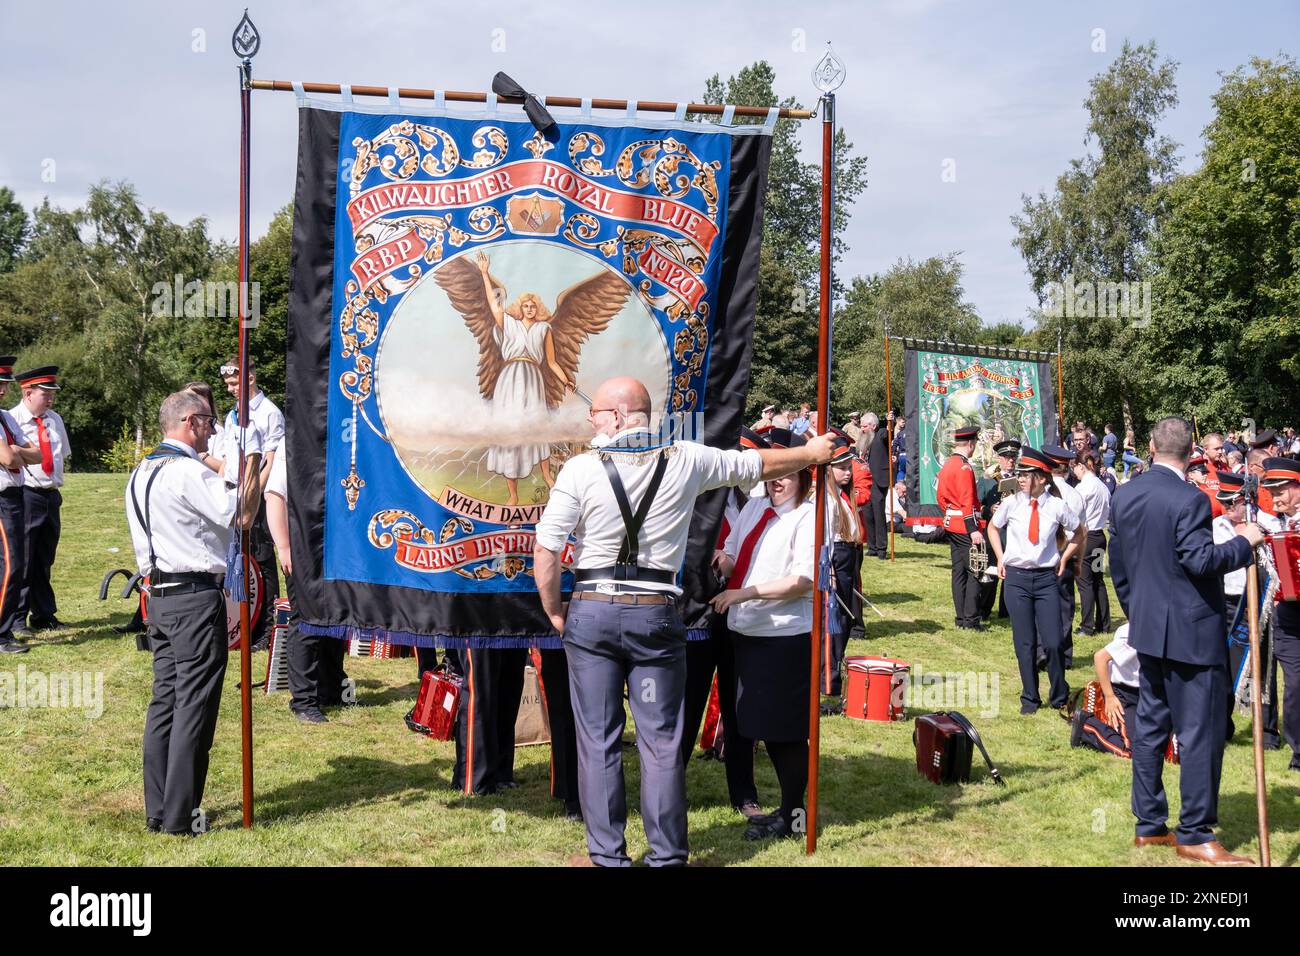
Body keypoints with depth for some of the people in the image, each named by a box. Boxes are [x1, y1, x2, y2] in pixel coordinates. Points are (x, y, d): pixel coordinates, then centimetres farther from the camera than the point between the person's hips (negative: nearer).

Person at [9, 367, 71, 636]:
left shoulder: (55, 420, 13)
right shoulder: (11, 419, -8)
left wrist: (55, 482, 13)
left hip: (51, 495, 6)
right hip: (26, 495, -6)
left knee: (44, 560, 13)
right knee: (22, 560, -4)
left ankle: (44, 616, 22)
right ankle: (17, 620, 3)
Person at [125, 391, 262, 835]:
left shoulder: (141, 473, 15)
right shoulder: (189, 473, -15)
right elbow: (242, 515, -17)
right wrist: (253, 460, -11)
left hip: (159, 595, 9)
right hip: (197, 597, -9)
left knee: (164, 699, 13)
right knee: (194, 705, -3)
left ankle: (157, 811, 19)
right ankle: (181, 816, 1)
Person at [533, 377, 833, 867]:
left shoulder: (581, 468, -5)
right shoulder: (685, 460, 1)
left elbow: (545, 553, -8)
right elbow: (759, 463, 16)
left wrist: (555, 614, 6)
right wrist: (811, 452, 33)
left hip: (590, 612, -1)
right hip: (655, 615, 1)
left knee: (598, 741, 7)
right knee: (661, 742, 7)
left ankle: (607, 854, 13)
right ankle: (666, 855, 13)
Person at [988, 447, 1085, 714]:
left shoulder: (1056, 506, -5)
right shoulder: (1011, 504, -3)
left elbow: (1080, 533, 14)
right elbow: (993, 527, 18)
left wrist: (1064, 559, 8)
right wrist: (1000, 558, 11)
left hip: (1046, 578, -1)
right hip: (1016, 578, 1)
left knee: (1053, 643, -5)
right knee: (1024, 643, 5)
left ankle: (1059, 697, 17)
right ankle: (1029, 698, 19)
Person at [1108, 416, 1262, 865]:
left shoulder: (1123, 496, 6)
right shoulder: (1188, 499, -18)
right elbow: (1201, 560, -22)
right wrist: (1244, 542, -8)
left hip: (1147, 629, 8)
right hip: (1192, 632, -8)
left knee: (1150, 726, 13)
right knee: (1200, 732, 0)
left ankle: (1149, 825, 21)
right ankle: (1195, 834, 6)